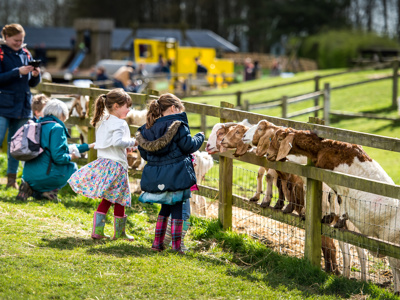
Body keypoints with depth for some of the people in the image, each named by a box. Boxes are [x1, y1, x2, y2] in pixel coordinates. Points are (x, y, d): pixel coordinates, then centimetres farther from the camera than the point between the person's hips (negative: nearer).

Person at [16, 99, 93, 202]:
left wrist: (88, 146, 33)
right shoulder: (57, 128, -10)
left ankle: (31, 189, 6)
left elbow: (63, 147, 28)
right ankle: (50, 191, -1)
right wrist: (71, 157, 3)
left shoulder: (39, 125, 18)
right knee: (73, 167, 20)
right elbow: (58, 157, -20)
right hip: (45, 177, -7)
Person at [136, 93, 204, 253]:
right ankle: (176, 245, 5)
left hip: (155, 178, 6)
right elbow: (189, 146, -10)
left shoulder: (147, 128, 6)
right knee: (177, 209, 4)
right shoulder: (177, 125, -11)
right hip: (175, 175, -6)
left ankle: (157, 242, 17)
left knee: (165, 207, 20)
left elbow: (144, 153, 11)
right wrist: (200, 137, 9)